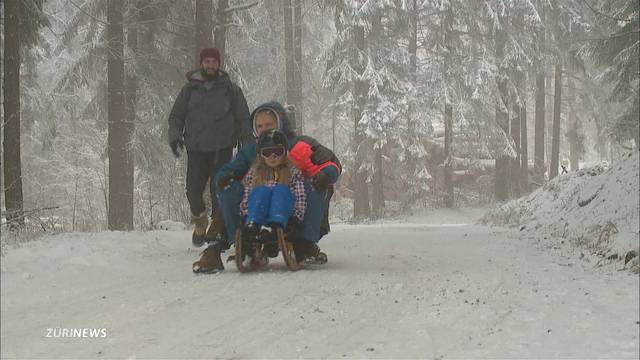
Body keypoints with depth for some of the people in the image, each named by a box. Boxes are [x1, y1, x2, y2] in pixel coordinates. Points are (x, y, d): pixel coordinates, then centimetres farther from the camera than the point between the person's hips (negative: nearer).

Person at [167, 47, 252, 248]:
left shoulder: (230, 89, 9)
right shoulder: (190, 89, 12)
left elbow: (243, 119, 11)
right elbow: (176, 116, 16)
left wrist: (247, 146, 5)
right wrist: (175, 136, -1)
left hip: (222, 148, -1)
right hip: (196, 149, 1)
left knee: (219, 188, -10)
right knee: (193, 189, -3)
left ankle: (217, 226, 2)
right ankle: (200, 222, 22)